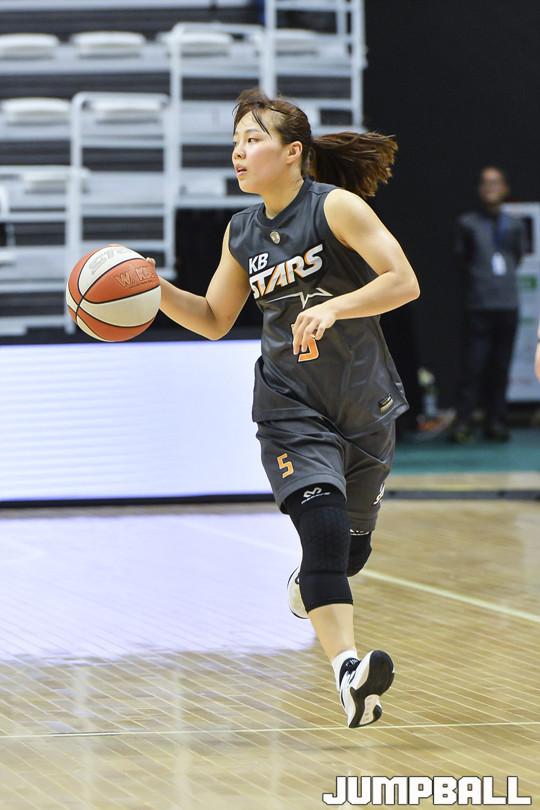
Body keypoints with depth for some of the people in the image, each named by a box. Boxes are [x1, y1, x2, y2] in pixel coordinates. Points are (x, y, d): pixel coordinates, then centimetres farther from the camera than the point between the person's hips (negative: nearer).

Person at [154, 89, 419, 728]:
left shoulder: (337, 206, -9)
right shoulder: (241, 233, 6)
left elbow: (404, 282, -17)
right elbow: (214, 320, 16)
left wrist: (332, 307, -29)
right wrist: (159, 292, 0)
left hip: (364, 406, -1)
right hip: (290, 407, 1)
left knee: (352, 549, 14)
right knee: (324, 528, -23)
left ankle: (306, 588, 51)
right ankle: (349, 674, -35)